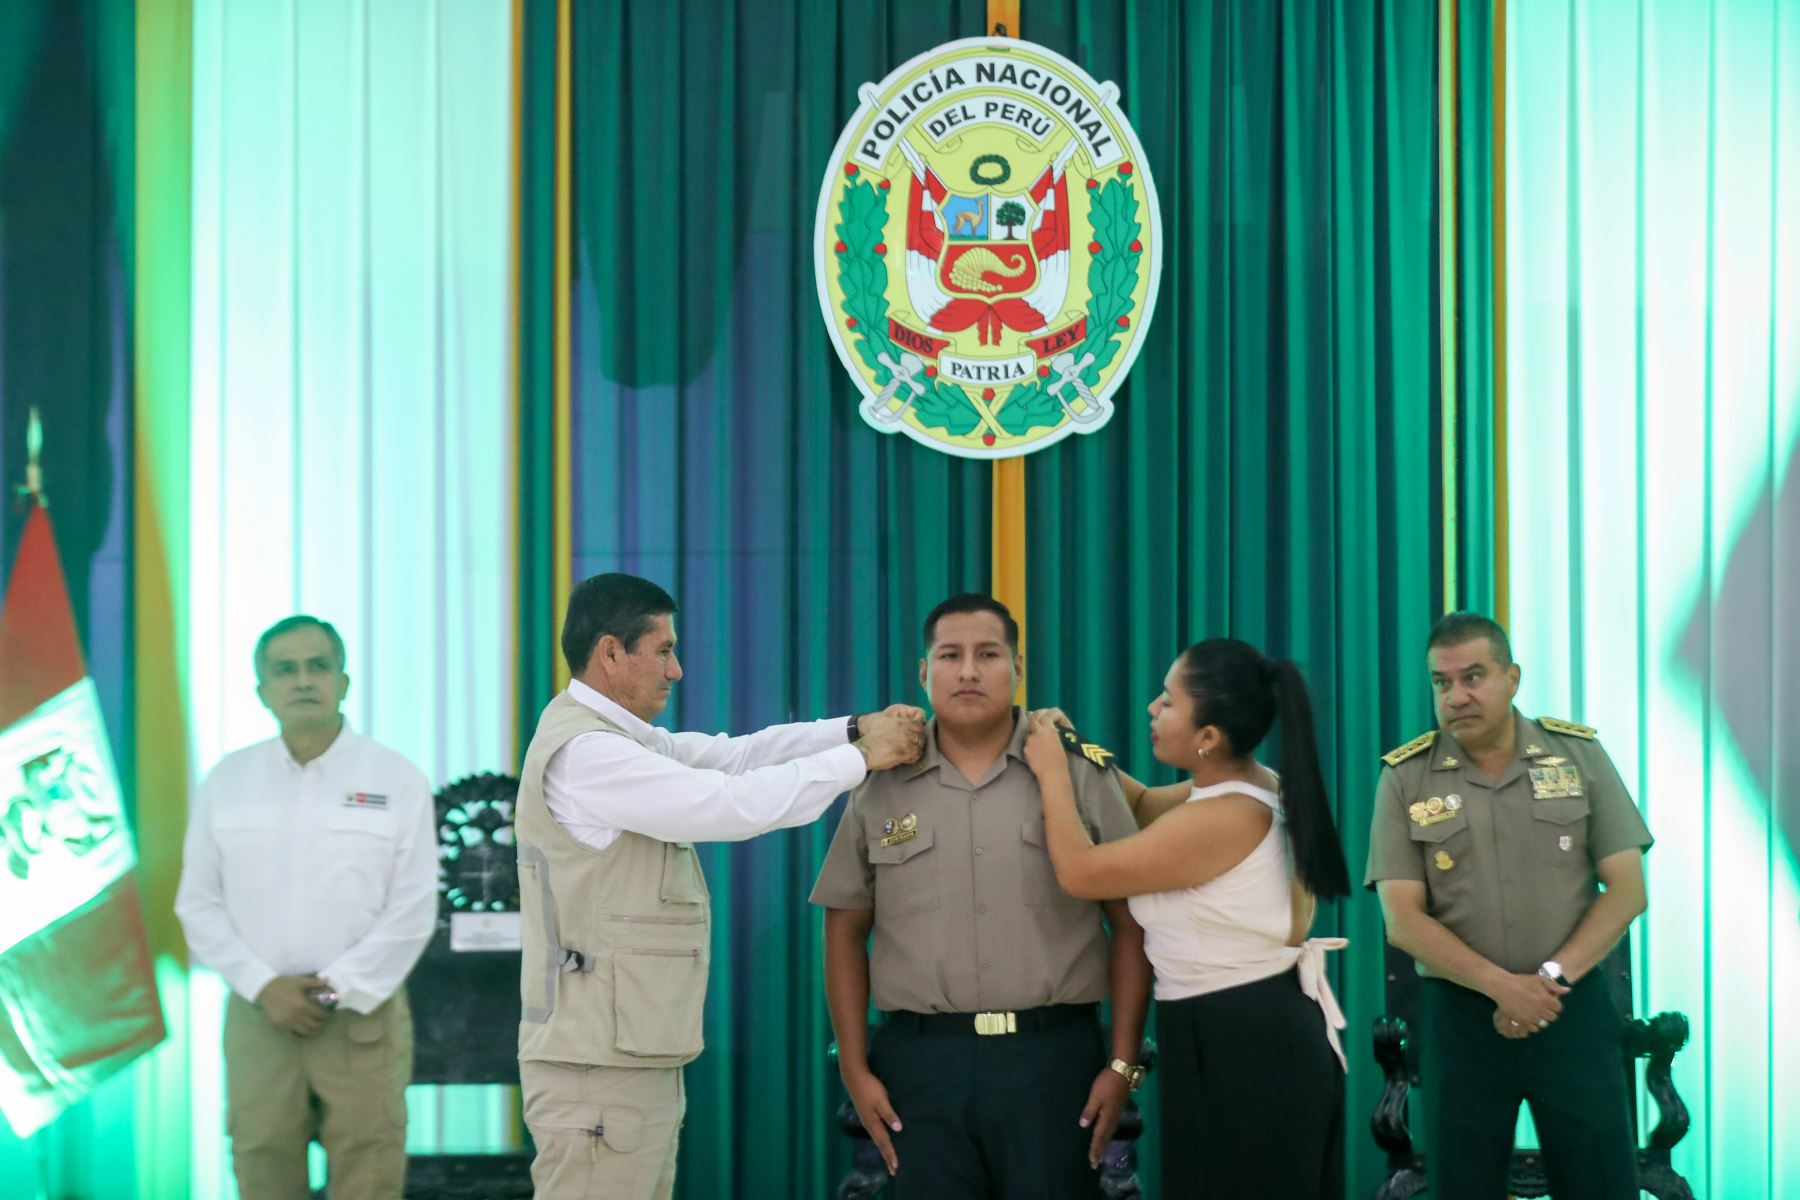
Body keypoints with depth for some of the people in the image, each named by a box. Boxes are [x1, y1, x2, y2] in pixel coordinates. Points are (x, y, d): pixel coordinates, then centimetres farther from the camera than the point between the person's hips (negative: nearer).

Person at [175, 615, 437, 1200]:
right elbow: (199, 905, 5)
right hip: (258, 1015, 2)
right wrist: (265, 988, -7)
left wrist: (336, 992, -10)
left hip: (362, 1017, -2)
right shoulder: (227, 781, 6)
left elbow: (413, 910, -4)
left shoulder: (396, 780, 0)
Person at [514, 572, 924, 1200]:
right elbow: (732, 804, -21)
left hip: (637, 1056, 10)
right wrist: (861, 758, -11)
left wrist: (856, 729, -1)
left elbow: (735, 754, 10)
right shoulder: (583, 752, -18)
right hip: (599, 1066, -10)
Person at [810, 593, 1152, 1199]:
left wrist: (1122, 1064, -3)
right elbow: (845, 932, 11)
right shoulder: (881, 786, 8)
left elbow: (1131, 924, 3)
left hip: (1052, 1056, -1)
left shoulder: (1079, 774, 3)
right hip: (921, 1060, 1)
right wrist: (855, 1070, 4)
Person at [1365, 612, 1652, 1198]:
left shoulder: (1578, 754, 1)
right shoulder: (1404, 778, -2)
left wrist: (1552, 978, -13)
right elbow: (1403, 921, -6)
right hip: (1460, 1013, 0)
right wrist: (1502, 986, -17)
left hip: (1573, 1006, 0)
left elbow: (1626, 891, -1)